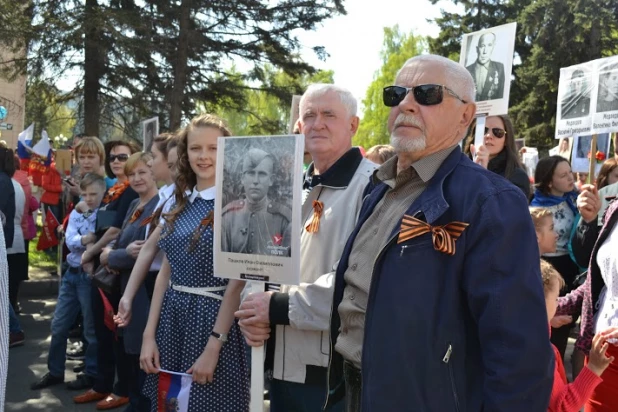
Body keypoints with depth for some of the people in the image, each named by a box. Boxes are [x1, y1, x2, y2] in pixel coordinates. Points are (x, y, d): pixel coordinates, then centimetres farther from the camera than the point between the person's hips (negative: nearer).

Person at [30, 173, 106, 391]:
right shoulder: (76, 214, 7)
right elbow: (69, 240, -9)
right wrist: (84, 239, -27)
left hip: (91, 276, -6)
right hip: (71, 274, 6)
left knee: (92, 328, 6)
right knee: (58, 325, 13)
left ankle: (91, 374, 21)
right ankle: (55, 372, 28)